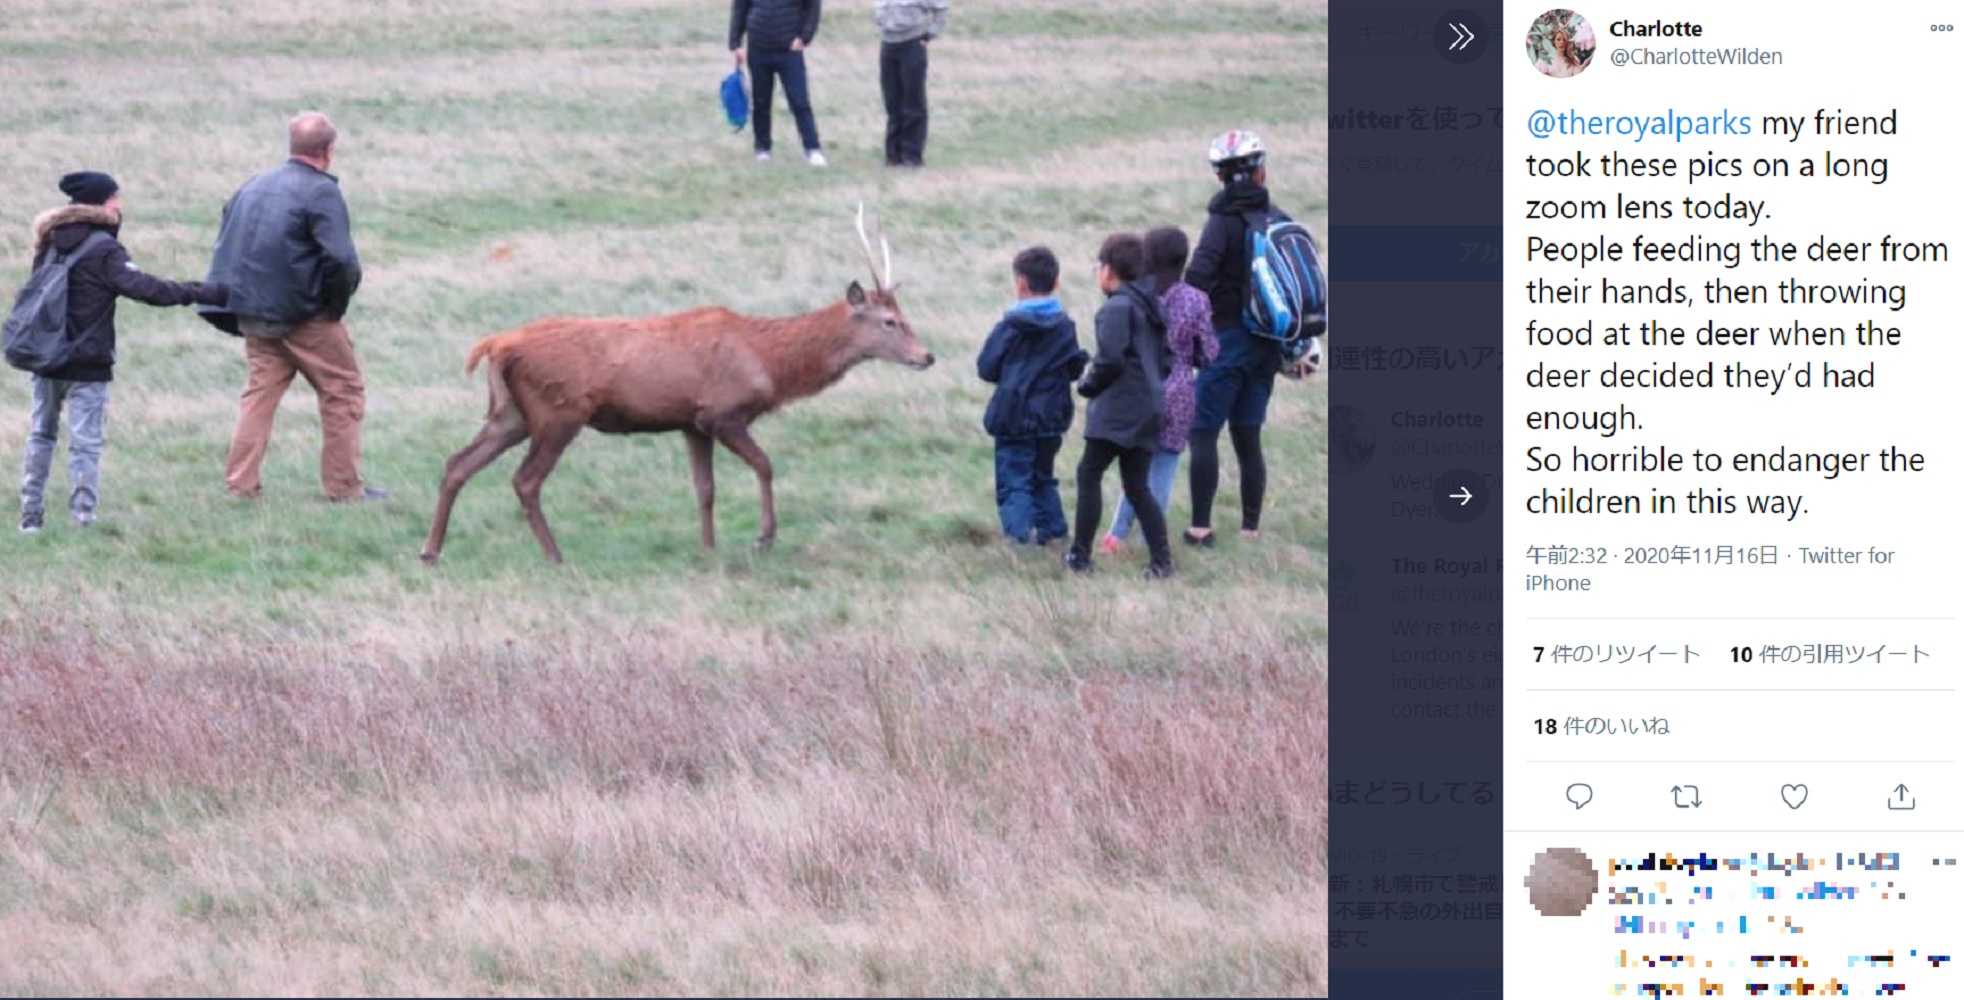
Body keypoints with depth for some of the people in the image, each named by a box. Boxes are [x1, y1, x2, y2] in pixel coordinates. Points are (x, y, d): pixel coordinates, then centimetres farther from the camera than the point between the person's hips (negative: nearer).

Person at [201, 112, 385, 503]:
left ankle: (240, 483, 5)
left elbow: (225, 249, 15)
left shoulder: (254, 185, 10)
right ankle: (343, 484, 8)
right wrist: (337, 302, -4)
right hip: (306, 317, -6)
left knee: (260, 392, 12)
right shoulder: (321, 192, -12)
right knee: (343, 392, 7)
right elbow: (341, 260, -22)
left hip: (254, 317, 6)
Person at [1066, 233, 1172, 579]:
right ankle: (1161, 559, 6)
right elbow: (1167, 357, 21)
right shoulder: (1151, 306, 16)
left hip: (1118, 408, -9)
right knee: (1137, 484, 12)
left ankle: (1081, 554, -3)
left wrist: (1088, 385, -3)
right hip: (1150, 408, 9)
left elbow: (1111, 359, -19)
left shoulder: (1118, 307, -13)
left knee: (1088, 473, -1)